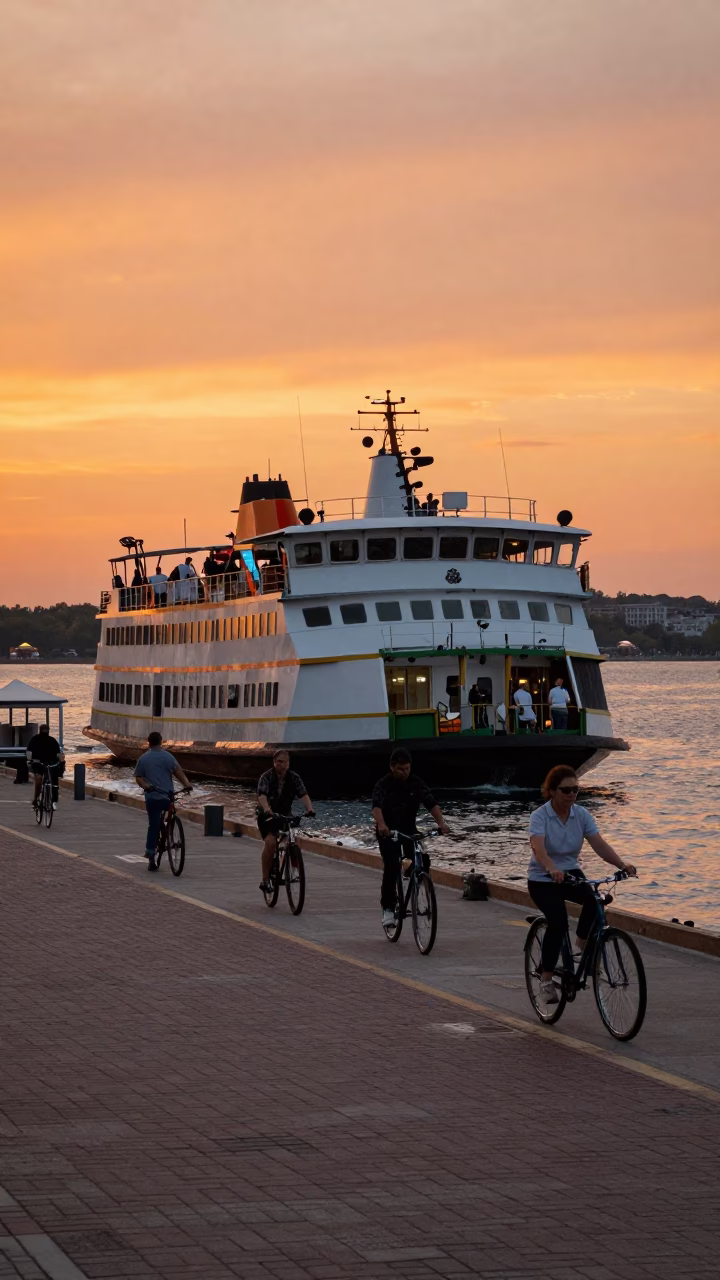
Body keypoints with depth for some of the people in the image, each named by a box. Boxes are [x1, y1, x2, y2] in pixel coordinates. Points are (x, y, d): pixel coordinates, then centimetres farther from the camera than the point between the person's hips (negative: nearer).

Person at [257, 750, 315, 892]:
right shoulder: (267, 777, -17)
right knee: (270, 842, -26)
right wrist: (267, 810, -53)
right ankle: (265, 879, -19)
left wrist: (309, 809, -41)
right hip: (267, 816, -3)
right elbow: (262, 796, -32)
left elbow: (303, 794, -21)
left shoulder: (294, 778, -8)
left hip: (285, 815, 3)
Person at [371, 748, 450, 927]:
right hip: (388, 831, -3)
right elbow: (377, 806, -32)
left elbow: (432, 804, -17)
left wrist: (441, 823, -35)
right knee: (391, 867, -18)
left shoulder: (417, 783, -7)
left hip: (409, 829, 3)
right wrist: (381, 825, -52)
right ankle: (388, 907, -8)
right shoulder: (383, 784, -15)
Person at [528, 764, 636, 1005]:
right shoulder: (540, 816, -18)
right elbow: (538, 847, -35)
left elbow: (599, 844, -15)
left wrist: (622, 864, -33)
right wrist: (552, 869, -55)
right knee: (558, 922, -27)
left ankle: (581, 946, -9)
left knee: (594, 898, -29)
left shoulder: (581, 815, -5)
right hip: (542, 880, -4)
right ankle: (546, 980, -13)